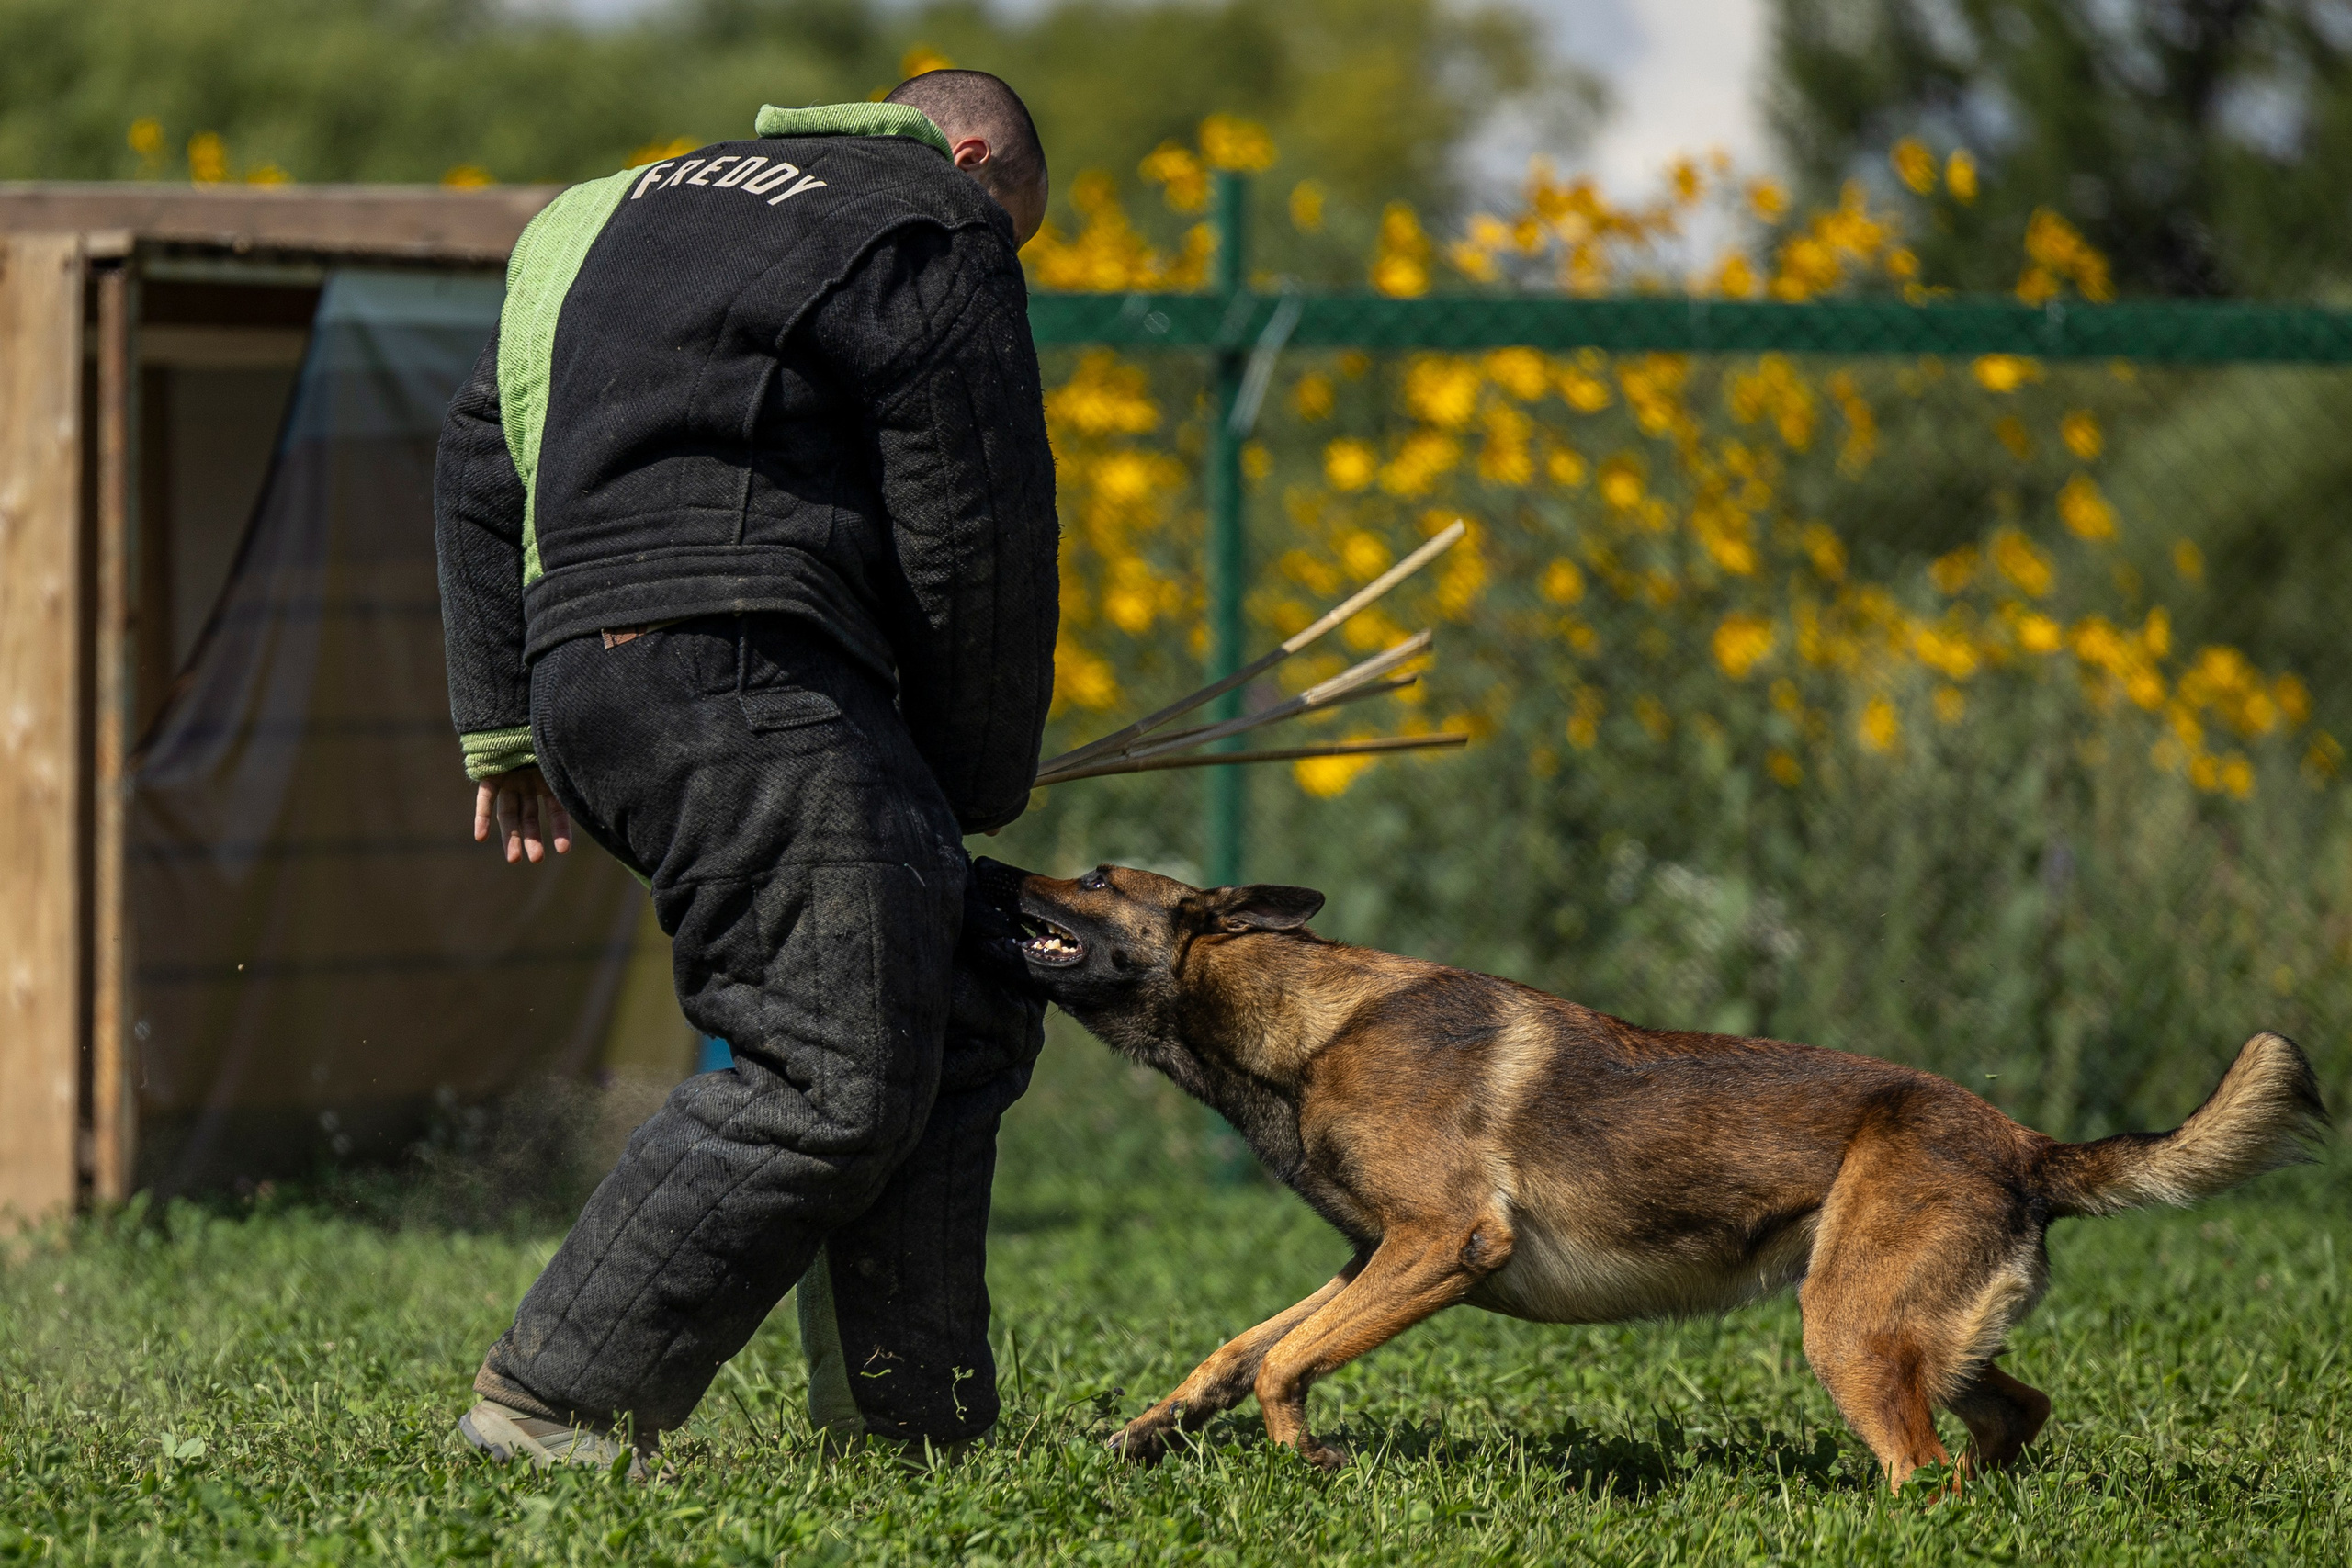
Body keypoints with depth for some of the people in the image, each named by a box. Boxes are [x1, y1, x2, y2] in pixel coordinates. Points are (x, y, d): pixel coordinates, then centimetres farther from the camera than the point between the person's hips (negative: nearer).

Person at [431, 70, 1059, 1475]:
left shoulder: (645, 209, 30)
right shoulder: (934, 232, 4)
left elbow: (484, 463, 30)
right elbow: (973, 543, 1)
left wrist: (504, 717, 30)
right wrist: (975, 791, 11)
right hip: (740, 679, -9)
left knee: (962, 1025, 13)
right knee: (833, 1079, -12)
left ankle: (911, 1418, 9)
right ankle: (554, 1404, -15)